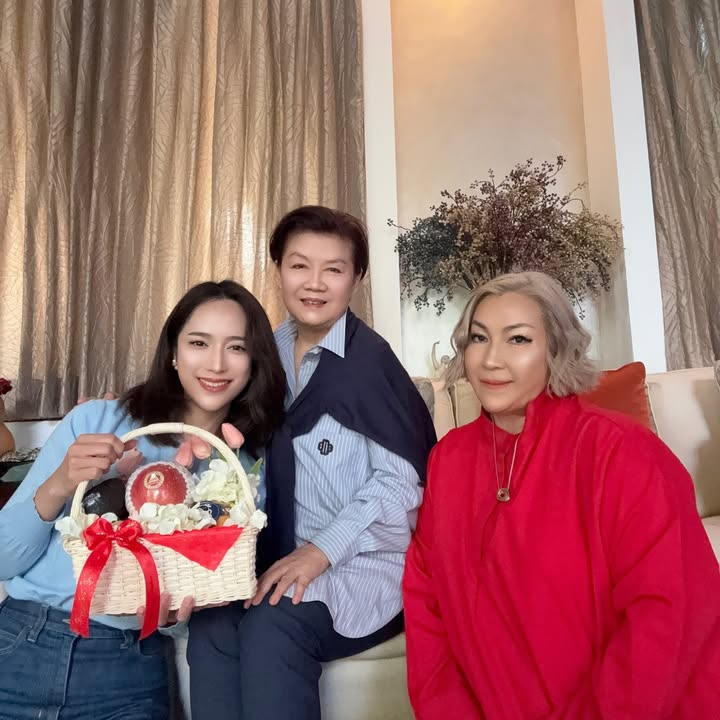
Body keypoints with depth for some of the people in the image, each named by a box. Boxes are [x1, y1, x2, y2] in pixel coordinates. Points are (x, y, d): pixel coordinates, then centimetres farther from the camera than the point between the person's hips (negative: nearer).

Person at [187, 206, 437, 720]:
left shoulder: (369, 358, -12)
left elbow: (402, 480, -14)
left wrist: (323, 550, -19)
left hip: (365, 563, -4)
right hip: (287, 557, 5)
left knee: (272, 624, -27)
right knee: (210, 626, -20)